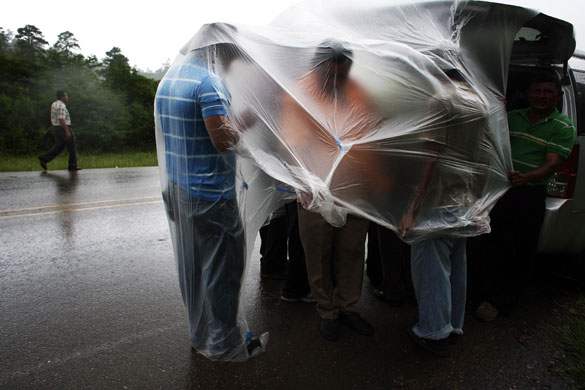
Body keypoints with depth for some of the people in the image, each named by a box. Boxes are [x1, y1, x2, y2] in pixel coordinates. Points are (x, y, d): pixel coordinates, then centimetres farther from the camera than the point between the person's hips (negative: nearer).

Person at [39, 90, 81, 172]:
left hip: (57, 128, 9)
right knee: (72, 147, 2)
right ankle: (72, 166, 8)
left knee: (59, 147, 14)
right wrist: (67, 131, -25)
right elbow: (62, 119, -24)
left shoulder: (54, 104, 14)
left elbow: (52, 119, 18)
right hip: (64, 128, -9)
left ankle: (44, 159, 3)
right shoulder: (61, 105, -16)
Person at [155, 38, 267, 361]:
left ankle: (200, 335, 34)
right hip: (210, 193, -9)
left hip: (177, 189, 9)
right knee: (222, 267, 4)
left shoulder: (169, 78, 14)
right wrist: (239, 123, -2)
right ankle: (225, 344, 19)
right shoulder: (209, 82, -15)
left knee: (192, 266, 17)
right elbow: (223, 138, -23)